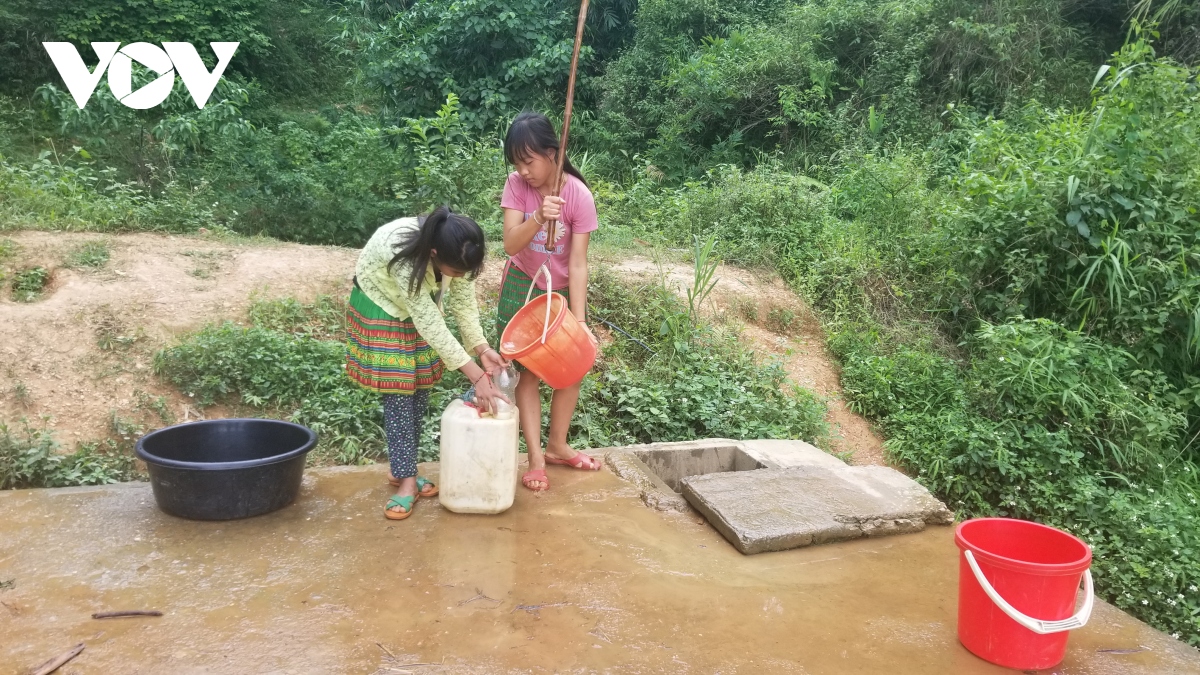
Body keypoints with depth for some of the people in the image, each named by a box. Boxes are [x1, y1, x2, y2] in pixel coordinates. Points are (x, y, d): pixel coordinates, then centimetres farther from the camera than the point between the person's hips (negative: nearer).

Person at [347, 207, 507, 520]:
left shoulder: (457, 254, -25)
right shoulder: (402, 256, -41)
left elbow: (464, 301, -12)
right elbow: (431, 325, -38)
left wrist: (482, 348, -26)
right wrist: (477, 377, -37)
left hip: (421, 303, 6)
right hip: (381, 306, -5)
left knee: (420, 388, 5)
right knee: (399, 390, -9)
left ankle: (399, 468, 17)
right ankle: (406, 479, -2)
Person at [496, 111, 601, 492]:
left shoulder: (579, 196, -21)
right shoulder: (516, 185, -16)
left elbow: (578, 264, -22)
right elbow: (511, 245, -24)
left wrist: (579, 321, -29)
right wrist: (539, 218, -43)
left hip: (562, 290, 1)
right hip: (522, 289, 0)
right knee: (528, 372, -2)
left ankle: (557, 446, 28)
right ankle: (535, 458, 5)